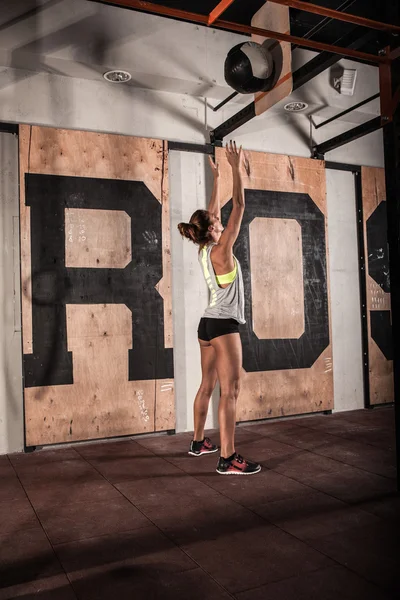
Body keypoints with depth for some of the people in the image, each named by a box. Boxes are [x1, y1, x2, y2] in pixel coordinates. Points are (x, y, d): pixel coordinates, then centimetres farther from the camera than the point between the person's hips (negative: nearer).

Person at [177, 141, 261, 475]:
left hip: (208, 323, 9)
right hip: (224, 325, -9)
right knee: (230, 391, -10)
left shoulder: (204, 250, 8)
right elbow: (238, 208, -14)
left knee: (208, 386, 16)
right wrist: (237, 169, -9)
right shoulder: (220, 250, -14)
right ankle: (228, 459, -10)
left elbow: (213, 212, 19)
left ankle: (199, 442, 28)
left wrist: (216, 177, 24)